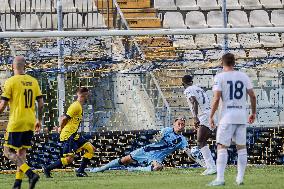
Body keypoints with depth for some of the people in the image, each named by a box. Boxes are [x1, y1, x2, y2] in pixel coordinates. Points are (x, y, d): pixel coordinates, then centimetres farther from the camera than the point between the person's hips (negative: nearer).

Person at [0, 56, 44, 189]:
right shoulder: (33, 81, 7)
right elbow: (40, 103, 9)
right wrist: (39, 120, 20)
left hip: (16, 123, -6)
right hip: (30, 124, 6)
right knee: (22, 152, 13)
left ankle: (30, 174, -19)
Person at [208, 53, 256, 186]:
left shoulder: (219, 77, -4)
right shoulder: (244, 76, 8)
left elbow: (216, 99, -11)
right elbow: (252, 96, 7)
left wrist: (211, 116, -4)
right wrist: (253, 113, 19)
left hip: (227, 116, -4)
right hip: (242, 116, 4)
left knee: (222, 147, -2)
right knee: (241, 147, 10)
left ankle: (220, 178, -10)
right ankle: (240, 178, 10)